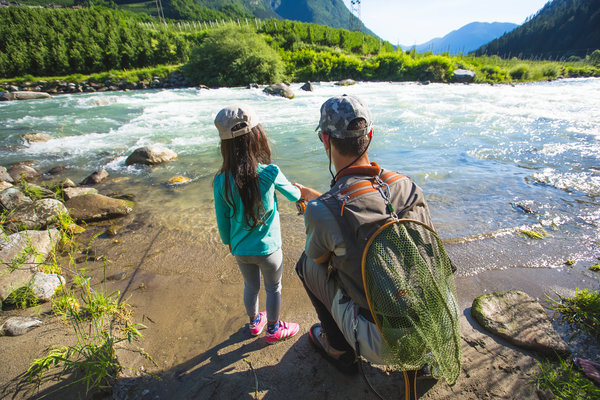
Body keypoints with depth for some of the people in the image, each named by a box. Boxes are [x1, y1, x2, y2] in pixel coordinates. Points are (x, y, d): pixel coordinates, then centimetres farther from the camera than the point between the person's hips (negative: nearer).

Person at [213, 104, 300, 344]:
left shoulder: (221, 182, -13)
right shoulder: (269, 173, -22)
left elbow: (222, 220, -2)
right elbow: (292, 194, -2)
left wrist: (229, 243, 16)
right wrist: (299, 193, 22)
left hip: (240, 250, 4)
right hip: (267, 248, -3)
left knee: (251, 286, 26)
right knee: (273, 288, 20)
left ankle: (254, 323, 51)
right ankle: (273, 330, 42)